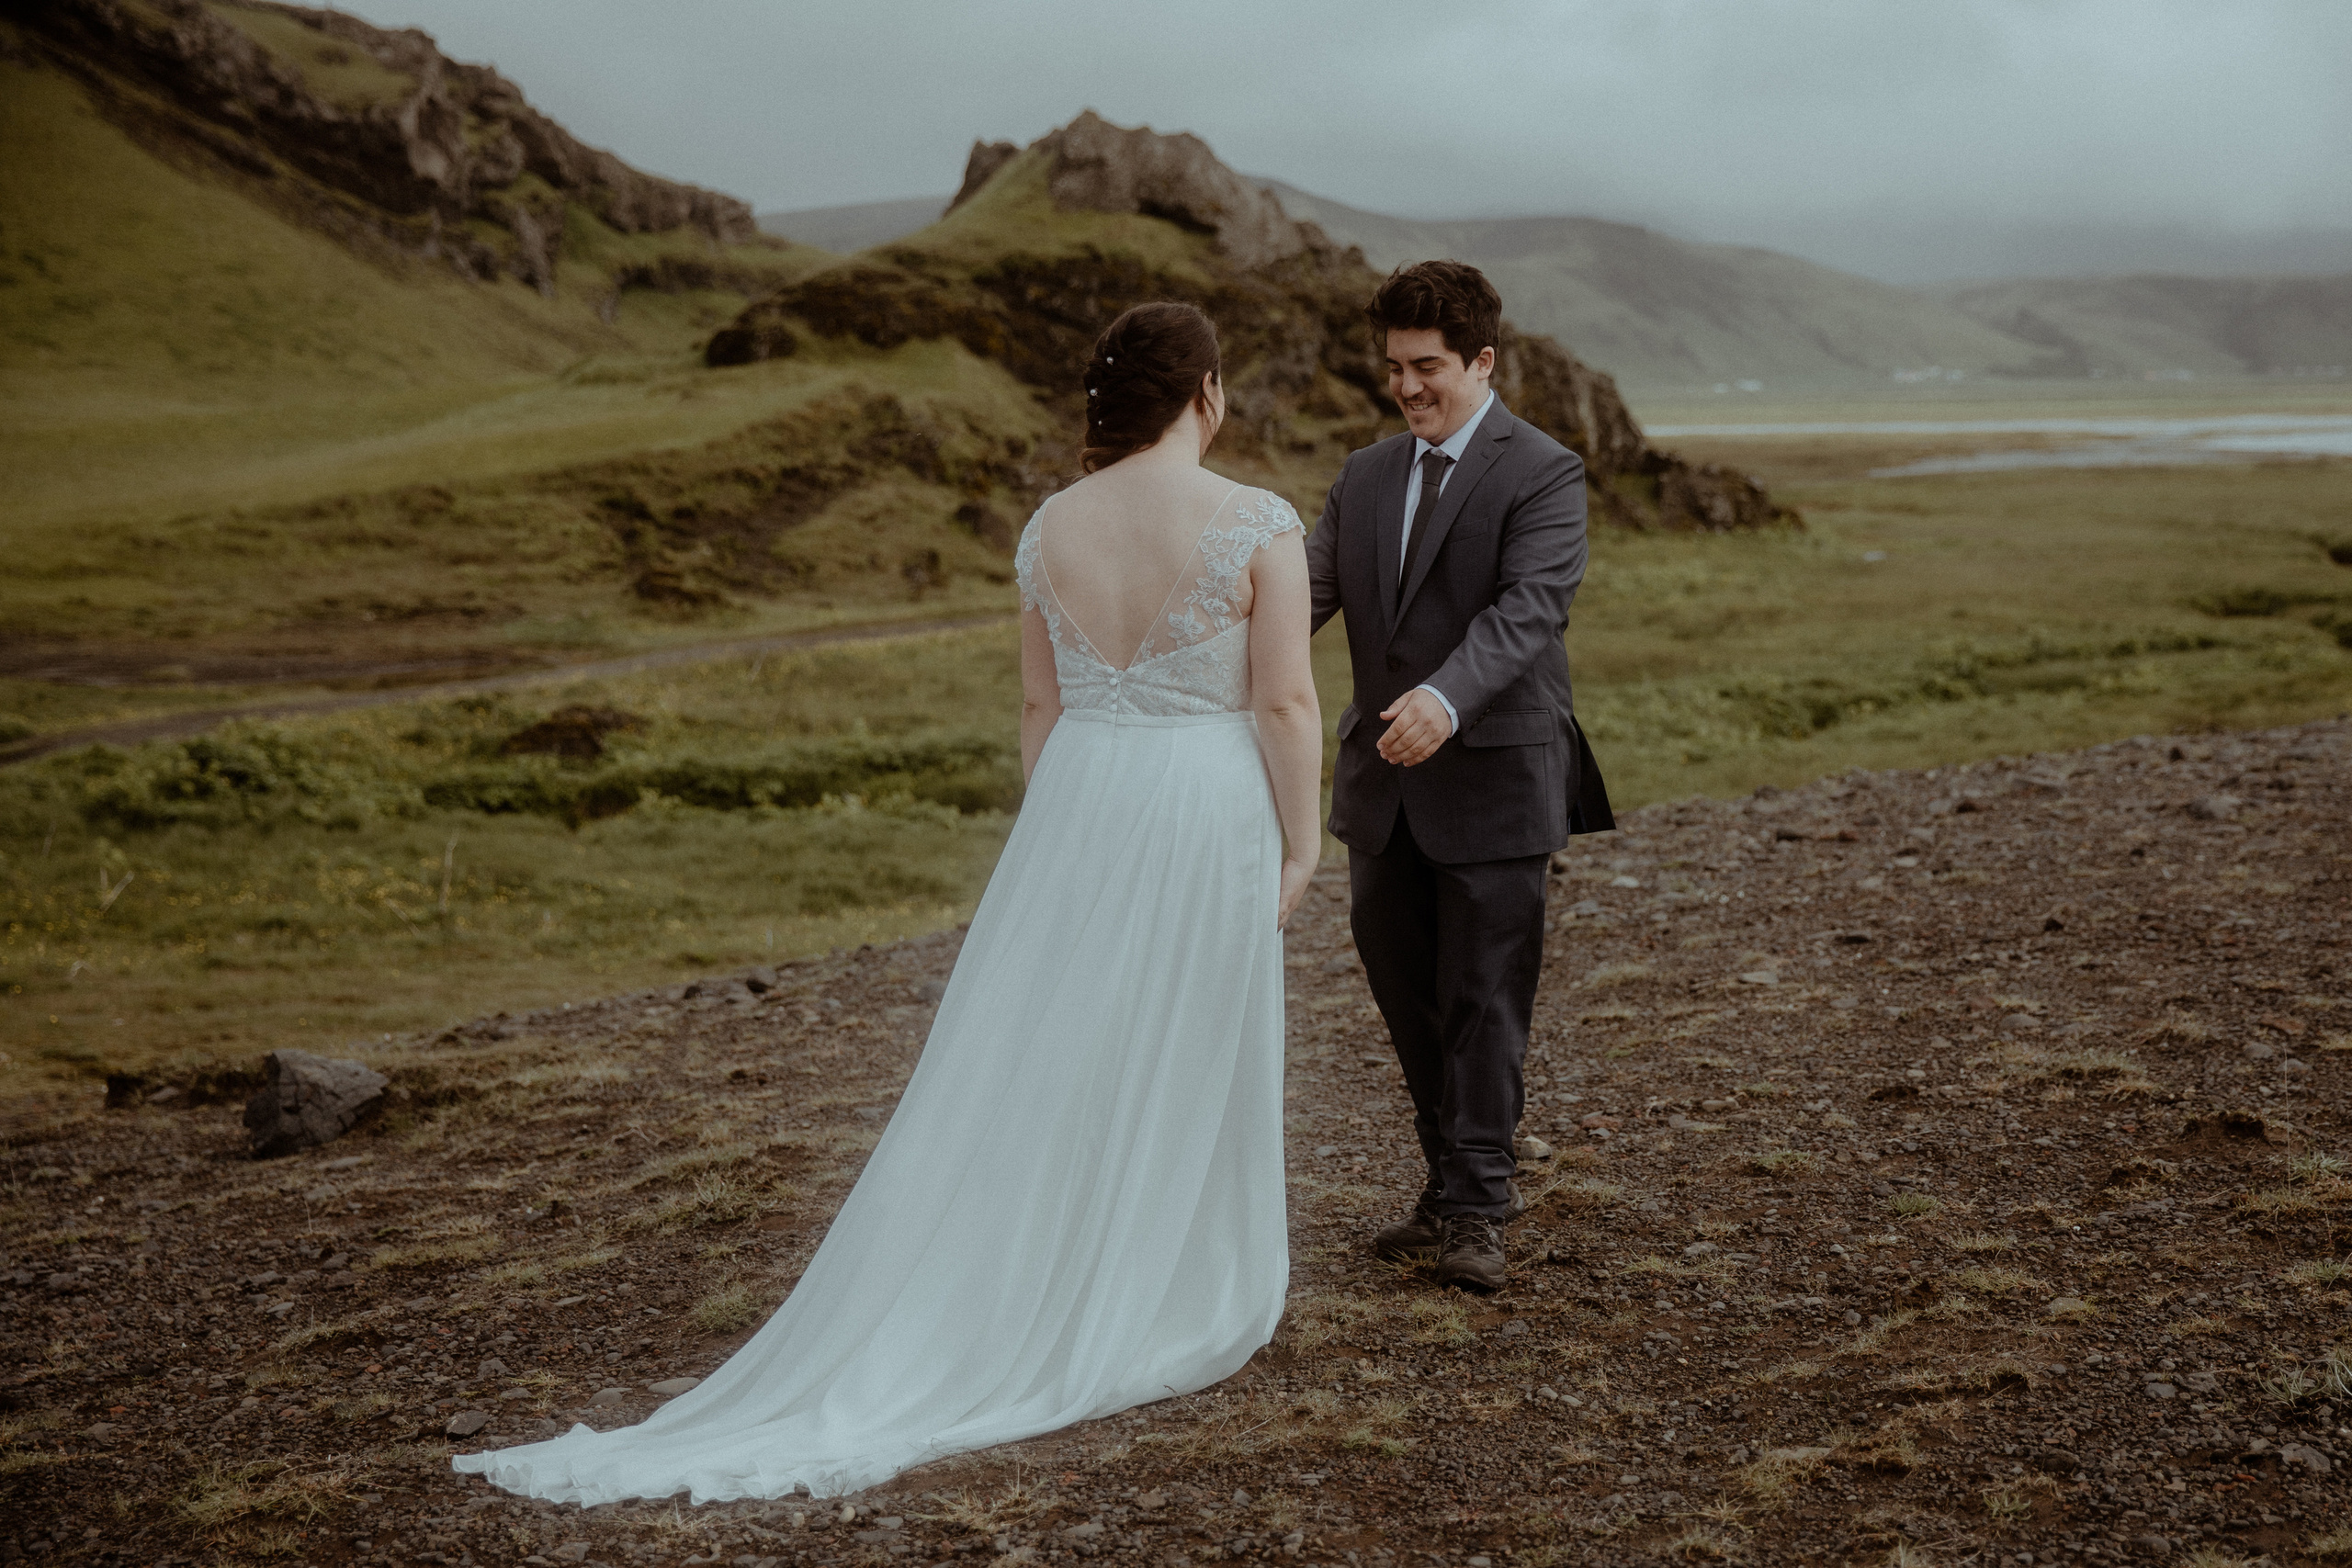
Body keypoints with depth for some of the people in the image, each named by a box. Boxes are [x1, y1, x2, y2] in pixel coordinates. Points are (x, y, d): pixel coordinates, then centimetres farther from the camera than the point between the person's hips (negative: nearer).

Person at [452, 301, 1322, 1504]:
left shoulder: (1050, 526, 2)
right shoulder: (1258, 524, -11)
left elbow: (1041, 703, 8)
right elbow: (1287, 703, -12)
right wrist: (1301, 845, -2)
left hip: (1079, 814, 3)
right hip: (1209, 817, -3)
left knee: (1033, 1062, 10)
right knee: (1187, 1071, 10)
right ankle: (1166, 1306, 21)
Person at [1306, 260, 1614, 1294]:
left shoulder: (1543, 474, -8)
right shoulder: (1365, 479, 11)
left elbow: (1527, 608, -22)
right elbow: (1309, 592, 1)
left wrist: (1445, 698, -40)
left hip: (1493, 776, -6)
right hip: (1385, 782, 6)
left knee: (1484, 995, 1)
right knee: (1401, 986, 13)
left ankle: (1473, 1207, 11)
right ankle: (1458, 1179, 28)